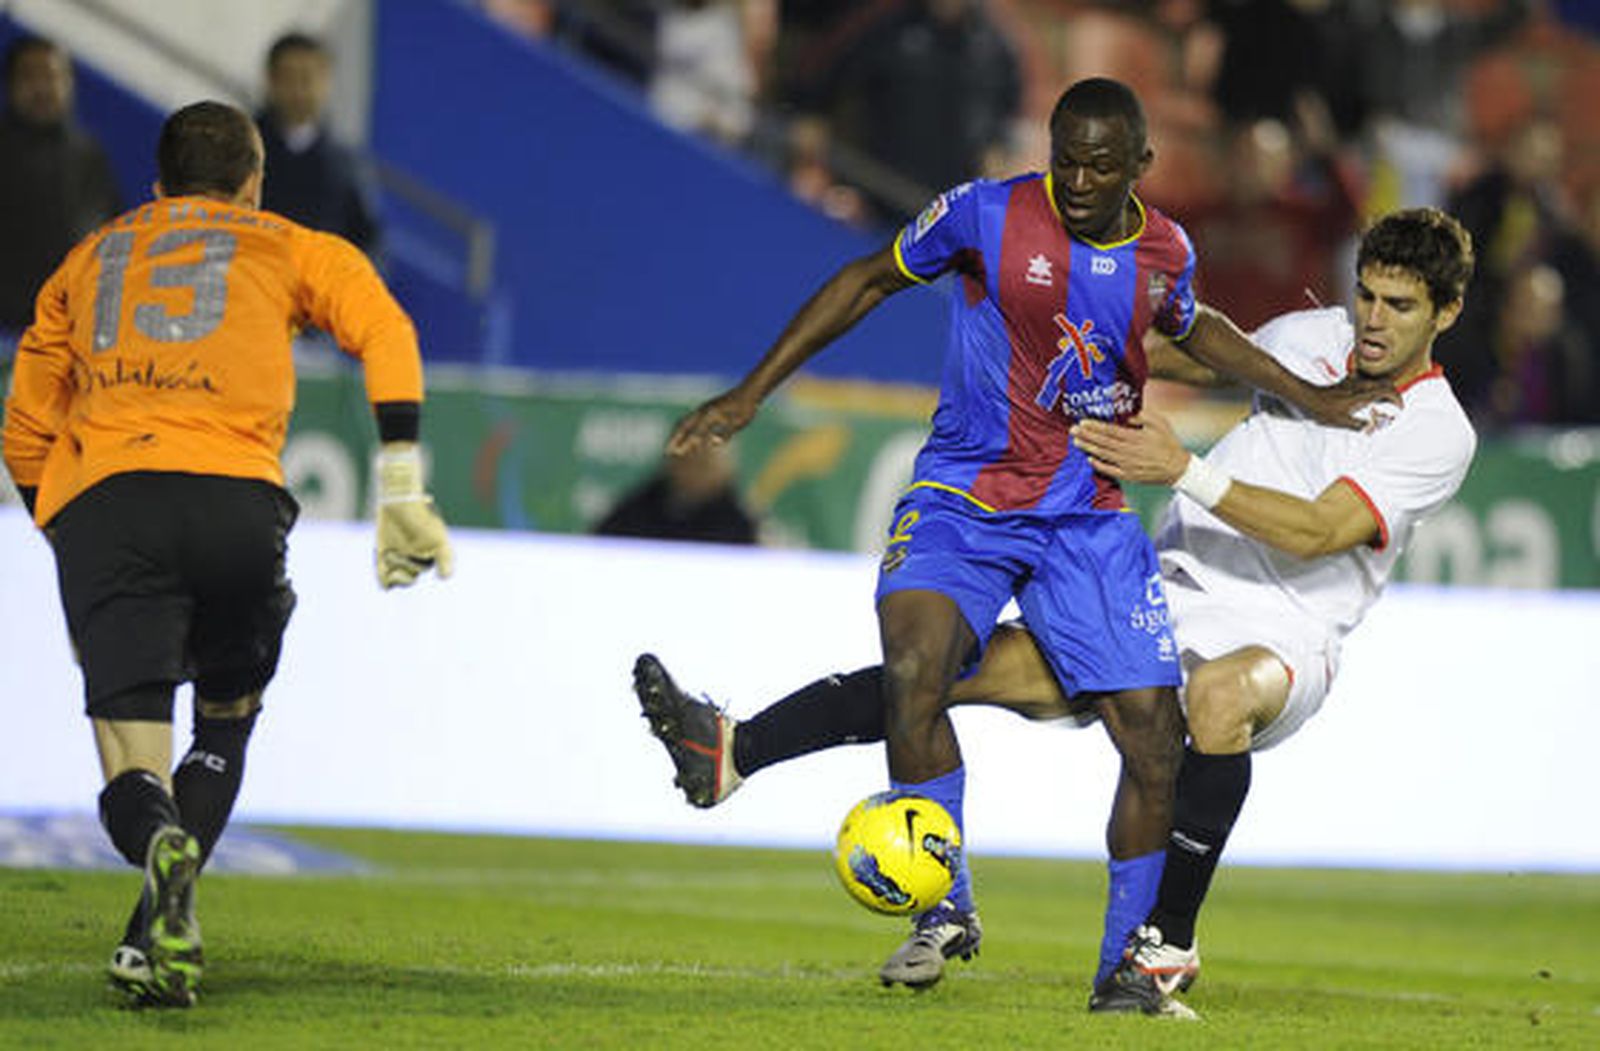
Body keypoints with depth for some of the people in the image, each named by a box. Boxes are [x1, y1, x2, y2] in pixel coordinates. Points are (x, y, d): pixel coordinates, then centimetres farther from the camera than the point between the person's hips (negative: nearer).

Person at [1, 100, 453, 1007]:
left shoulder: (88, 260, 30)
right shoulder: (292, 249, 24)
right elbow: (385, 331, 6)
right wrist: (405, 495, 2)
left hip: (98, 497, 1)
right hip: (237, 493, -1)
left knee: (135, 770, -3)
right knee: (227, 719, 21)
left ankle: (163, 845, -40)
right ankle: (158, 934, 0)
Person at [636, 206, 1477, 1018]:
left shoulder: (1439, 434, -9)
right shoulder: (1313, 337, 10)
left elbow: (1320, 531, -21)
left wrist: (1183, 471, -28)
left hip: (1278, 639, -5)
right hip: (1162, 600, 5)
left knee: (1219, 691, -42)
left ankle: (1165, 944, -31)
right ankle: (733, 752, -15)